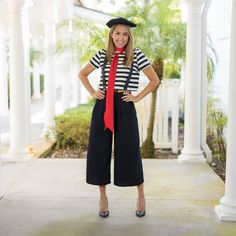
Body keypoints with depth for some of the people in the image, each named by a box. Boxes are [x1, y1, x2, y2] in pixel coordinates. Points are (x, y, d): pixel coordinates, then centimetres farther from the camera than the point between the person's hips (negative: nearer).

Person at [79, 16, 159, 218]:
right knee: (99, 151, 4)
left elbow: (155, 80, 2)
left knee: (129, 152, 0)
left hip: (124, 107, -3)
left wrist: (137, 97, -3)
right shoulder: (102, 55, 9)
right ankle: (103, 197, 20)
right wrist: (92, 93, 8)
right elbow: (82, 74, 20)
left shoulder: (137, 55, 0)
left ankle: (141, 196, 20)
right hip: (102, 106, 3)